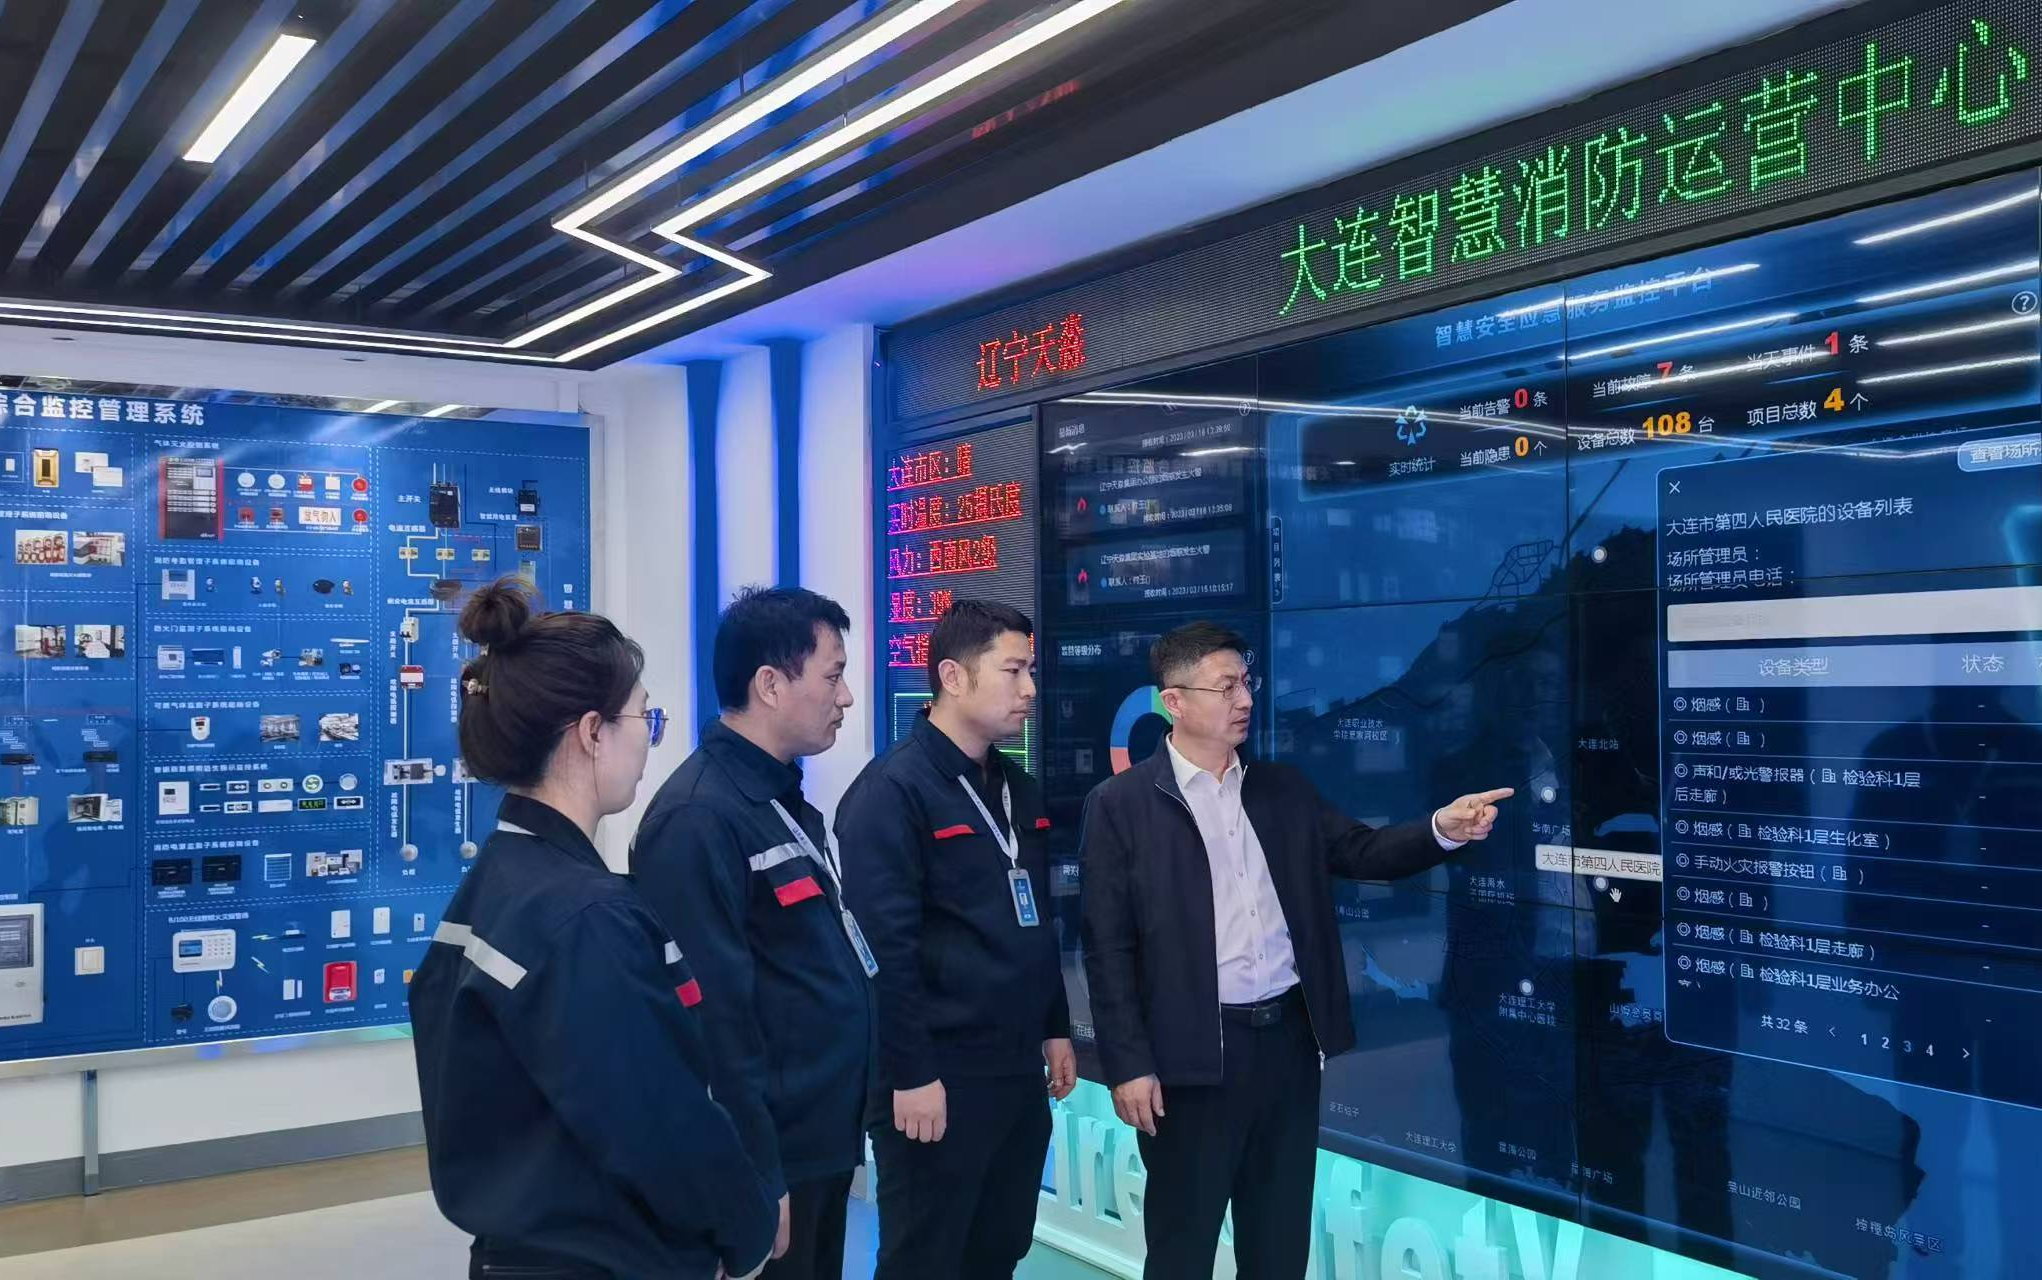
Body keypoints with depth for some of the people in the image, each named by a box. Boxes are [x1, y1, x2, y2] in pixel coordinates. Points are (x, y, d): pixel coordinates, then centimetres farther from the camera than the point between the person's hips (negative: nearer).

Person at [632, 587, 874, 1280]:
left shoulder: (784, 799, 10)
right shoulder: (698, 820, -21)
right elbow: (714, 1017, -23)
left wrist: (839, 1132, 17)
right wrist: (755, 1179, -20)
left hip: (821, 1140, 9)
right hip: (769, 1157, -9)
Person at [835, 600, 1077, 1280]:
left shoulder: (1018, 787, 12)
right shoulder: (891, 791, -15)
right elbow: (884, 946, -19)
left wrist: (1055, 1028, 17)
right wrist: (911, 1074, -20)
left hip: (1018, 1069, 8)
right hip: (941, 1076, -8)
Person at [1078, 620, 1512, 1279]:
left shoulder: (1283, 788, 9)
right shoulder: (1119, 804, -7)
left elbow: (1365, 852, 8)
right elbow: (1109, 948, -9)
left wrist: (1443, 828, -11)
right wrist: (1129, 1065, -12)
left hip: (1289, 1038, 5)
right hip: (1193, 1055, -5)